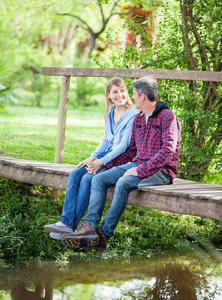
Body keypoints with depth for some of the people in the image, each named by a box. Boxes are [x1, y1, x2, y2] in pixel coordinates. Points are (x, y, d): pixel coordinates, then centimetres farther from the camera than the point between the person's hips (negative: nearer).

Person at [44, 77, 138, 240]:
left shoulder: (133, 115, -11)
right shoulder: (110, 113, 14)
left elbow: (124, 145, -16)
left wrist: (102, 161, -21)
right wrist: (93, 157, -2)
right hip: (106, 158, 7)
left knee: (87, 179, -26)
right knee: (75, 174, -15)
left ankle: (72, 226, -19)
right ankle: (66, 222, -23)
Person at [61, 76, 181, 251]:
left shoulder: (167, 117, -10)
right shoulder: (139, 119, 16)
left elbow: (168, 151, -21)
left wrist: (141, 171, -24)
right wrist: (107, 164, 11)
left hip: (160, 171, -8)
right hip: (136, 165, 8)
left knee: (123, 183, -34)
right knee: (99, 179, -10)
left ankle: (104, 235, -29)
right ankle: (90, 227, -26)